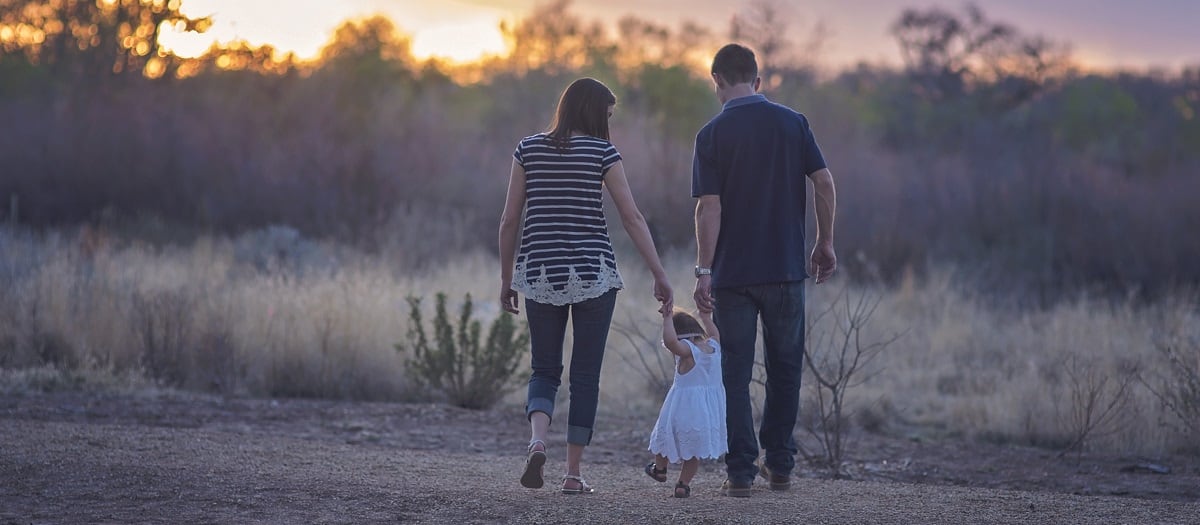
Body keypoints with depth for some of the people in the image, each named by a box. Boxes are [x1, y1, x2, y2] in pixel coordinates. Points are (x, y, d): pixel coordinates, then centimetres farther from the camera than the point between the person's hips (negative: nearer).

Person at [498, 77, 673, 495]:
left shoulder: (529, 149, 5)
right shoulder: (602, 152, -3)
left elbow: (509, 219, 5)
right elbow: (632, 218, -5)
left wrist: (506, 278, 13)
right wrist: (660, 275, -2)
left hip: (540, 273, 2)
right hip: (593, 273, -2)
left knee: (545, 371, 12)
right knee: (586, 374, 7)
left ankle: (537, 441, -16)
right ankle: (573, 473, 6)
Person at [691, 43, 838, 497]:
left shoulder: (713, 134, -5)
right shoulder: (792, 123, 2)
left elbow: (709, 207, -11)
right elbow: (824, 184, -2)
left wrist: (703, 271, -10)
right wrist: (825, 244, 9)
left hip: (732, 273, -2)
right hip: (786, 268, 2)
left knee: (735, 373, 4)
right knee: (785, 368, 15)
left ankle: (741, 472, 1)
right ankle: (779, 465, 18)